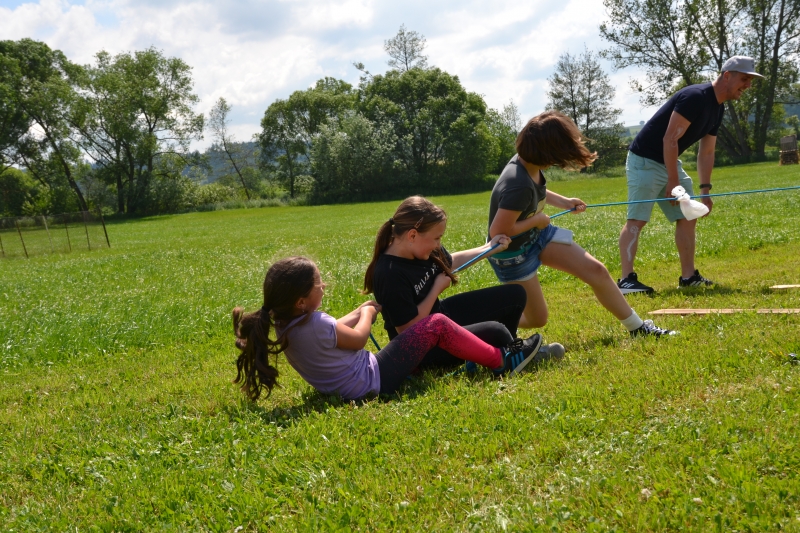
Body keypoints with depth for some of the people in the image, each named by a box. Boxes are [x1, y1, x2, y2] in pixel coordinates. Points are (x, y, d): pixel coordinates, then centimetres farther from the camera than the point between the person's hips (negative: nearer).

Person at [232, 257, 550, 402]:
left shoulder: (285, 324, 0)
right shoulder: (315, 325, -28)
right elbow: (358, 339, -10)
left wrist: (359, 312, 16)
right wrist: (367, 314, 9)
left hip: (349, 386, 10)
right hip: (375, 380, -10)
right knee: (437, 325, -7)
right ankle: (501, 361, 3)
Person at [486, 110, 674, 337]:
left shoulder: (526, 161, -11)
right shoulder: (519, 186, -38)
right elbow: (498, 232, -34)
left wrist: (563, 201, 5)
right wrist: (537, 220, -22)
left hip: (538, 234, 8)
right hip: (512, 253, -8)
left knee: (596, 270, 3)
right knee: (537, 319, 4)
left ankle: (637, 327, 17)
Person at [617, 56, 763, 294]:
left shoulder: (717, 109, 9)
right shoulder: (695, 97, -21)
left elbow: (706, 153, 15)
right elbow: (670, 139, -24)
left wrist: (705, 189, 9)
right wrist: (673, 182, -23)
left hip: (670, 163, 10)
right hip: (645, 161, -10)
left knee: (688, 217, 9)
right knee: (637, 219, -15)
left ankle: (688, 276, 14)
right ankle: (626, 280, -20)